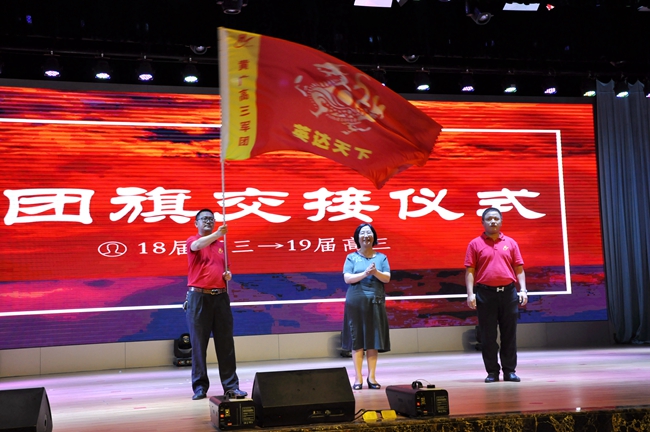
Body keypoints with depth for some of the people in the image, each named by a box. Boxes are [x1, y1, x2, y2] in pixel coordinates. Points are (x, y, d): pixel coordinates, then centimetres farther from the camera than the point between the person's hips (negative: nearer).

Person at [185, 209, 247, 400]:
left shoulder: (222, 245, 17)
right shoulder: (192, 241, 2)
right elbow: (198, 245, -23)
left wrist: (228, 275, 1)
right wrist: (217, 234, -40)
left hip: (221, 297, 4)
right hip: (199, 297, -4)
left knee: (226, 343, 2)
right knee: (198, 343, 0)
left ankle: (231, 386, 5)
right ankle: (200, 386, 7)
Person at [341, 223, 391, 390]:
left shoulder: (381, 257, 9)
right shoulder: (351, 257, 4)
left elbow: (387, 278, -1)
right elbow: (347, 278, -8)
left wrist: (376, 272, -21)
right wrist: (365, 273, -22)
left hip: (376, 302, 2)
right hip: (356, 302, -2)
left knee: (373, 340, 2)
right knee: (356, 339, -2)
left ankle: (371, 377, 7)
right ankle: (358, 378, 3)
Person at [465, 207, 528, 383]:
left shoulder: (510, 243, 11)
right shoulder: (475, 244, 5)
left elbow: (519, 269, 9)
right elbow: (470, 271, 1)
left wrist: (523, 290, -3)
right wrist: (470, 293, -9)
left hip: (508, 292, 2)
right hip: (485, 293, -2)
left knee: (509, 333, 5)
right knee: (488, 335, 2)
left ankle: (509, 371, 13)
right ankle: (492, 372, 11)